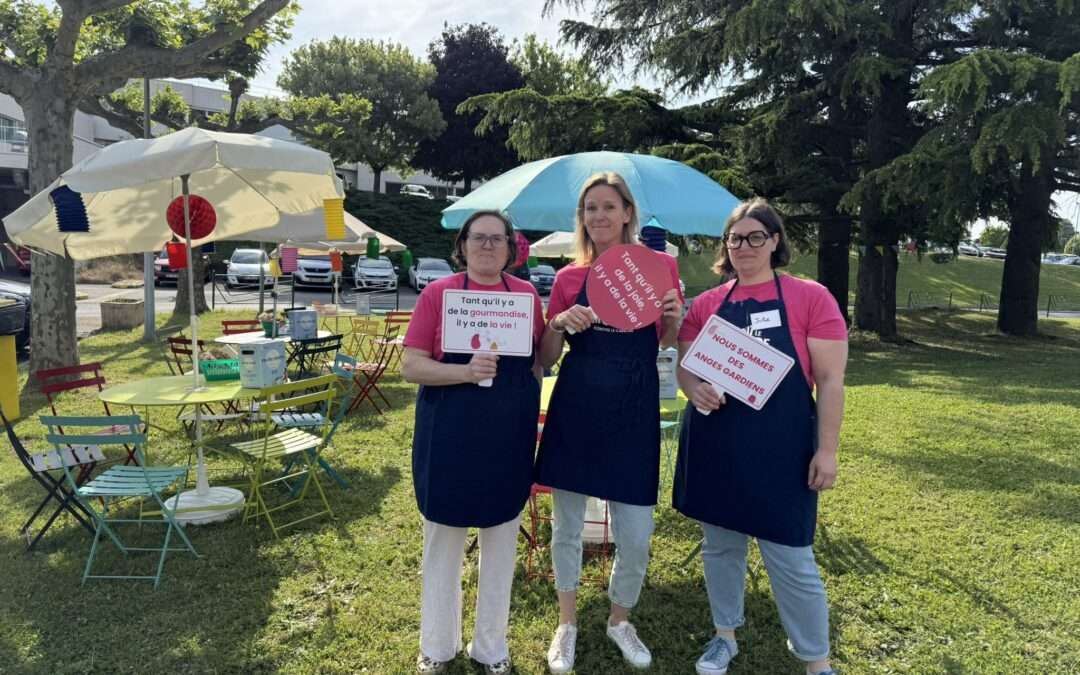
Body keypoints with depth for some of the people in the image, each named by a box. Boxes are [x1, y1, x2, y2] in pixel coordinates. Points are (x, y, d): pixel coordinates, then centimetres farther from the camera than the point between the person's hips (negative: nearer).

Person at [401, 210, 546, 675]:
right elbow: (411, 366, -8)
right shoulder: (437, 293, -5)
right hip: (448, 434, -2)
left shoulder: (527, 295, 4)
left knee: (501, 541, 13)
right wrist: (465, 371, -23)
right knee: (443, 538, 10)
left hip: (509, 434, 3)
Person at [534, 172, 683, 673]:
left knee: (635, 537, 5)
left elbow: (668, 344, 9)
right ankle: (567, 623, 34)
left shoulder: (659, 267, 0)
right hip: (575, 409, 1)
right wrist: (559, 322, -14)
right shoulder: (568, 278, 2)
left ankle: (620, 619, 34)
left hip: (634, 410, -1)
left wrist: (675, 320, -13)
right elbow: (546, 358, 6)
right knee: (567, 526, 11)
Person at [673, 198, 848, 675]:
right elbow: (684, 367, 9)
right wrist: (694, 389, -14)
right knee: (720, 545, 16)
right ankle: (725, 635, 38)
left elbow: (830, 380, -5)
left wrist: (826, 450, -9)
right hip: (714, 443, 4)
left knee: (790, 559, 3)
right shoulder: (706, 304, 5)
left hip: (780, 446, -3)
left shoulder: (811, 298, -4)